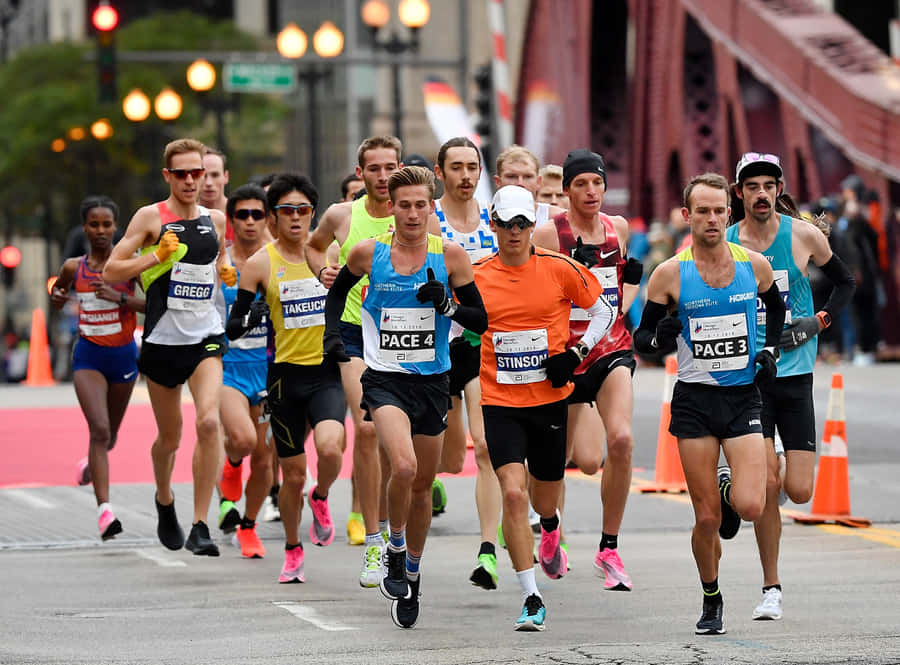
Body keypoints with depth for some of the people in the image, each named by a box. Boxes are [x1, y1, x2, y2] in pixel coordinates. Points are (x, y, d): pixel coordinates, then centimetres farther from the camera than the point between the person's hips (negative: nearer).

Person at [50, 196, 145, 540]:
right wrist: (57, 297, -3)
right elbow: (58, 292, 21)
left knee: (109, 436, 17)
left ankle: (90, 465, 54)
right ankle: (104, 510, -26)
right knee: (99, 429, -19)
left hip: (123, 355, 1)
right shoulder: (73, 267, 0)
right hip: (89, 356, -1)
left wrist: (120, 297, -24)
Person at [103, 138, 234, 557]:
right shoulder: (151, 218, -3)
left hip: (206, 337, 1)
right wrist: (156, 256, -16)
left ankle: (200, 526, -18)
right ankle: (164, 500, 44)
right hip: (162, 339, -1)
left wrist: (226, 272, 5)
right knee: (169, 438, 11)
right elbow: (111, 271, -5)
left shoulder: (216, 220, 8)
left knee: (209, 421, -21)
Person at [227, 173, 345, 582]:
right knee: (293, 475, 5)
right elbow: (232, 328, -3)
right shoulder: (260, 264, -3)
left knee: (330, 447, -26)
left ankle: (321, 499, 8)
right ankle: (293, 551, 29)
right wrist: (250, 319, -23)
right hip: (286, 375, 0)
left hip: (327, 372, 0)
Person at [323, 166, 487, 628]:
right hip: (385, 379, -2)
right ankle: (395, 550, -1)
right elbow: (338, 290, 18)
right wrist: (332, 332, 4)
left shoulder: (450, 256, -3)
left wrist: (446, 304, -18)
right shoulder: (368, 253, -3)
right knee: (404, 467, -26)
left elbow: (481, 321, 0)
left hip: (433, 381, 2)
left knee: (422, 484, 12)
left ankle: (411, 576, 31)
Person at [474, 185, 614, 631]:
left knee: (547, 487, 16)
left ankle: (550, 531, 57)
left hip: (551, 397, 1)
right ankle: (531, 599, -13)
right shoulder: (475, 276, -2)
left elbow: (604, 311, 6)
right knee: (513, 493, -17)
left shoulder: (559, 268, -5)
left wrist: (576, 354, -6)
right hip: (500, 403, -1)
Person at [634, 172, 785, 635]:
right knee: (707, 519, 0)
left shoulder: (755, 265, 1)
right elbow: (641, 338, 2)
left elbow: (776, 309, 22)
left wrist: (769, 352, 7)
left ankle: (728, 492, 22)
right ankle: (711, 601, 23)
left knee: (749, 506, -15)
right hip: (694, 401, -1)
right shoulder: (669, 274, -5)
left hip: (744, 397, 1)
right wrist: (660, 338, -20)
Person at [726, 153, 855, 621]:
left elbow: (844, 282, 13)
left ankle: (751, 479, 31)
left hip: (795, 375, 1)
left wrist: (818, 322, -1)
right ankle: (771, 589, 3)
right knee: (766, 485, -11)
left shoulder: (803, 236, -1)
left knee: (799, 492, -5)